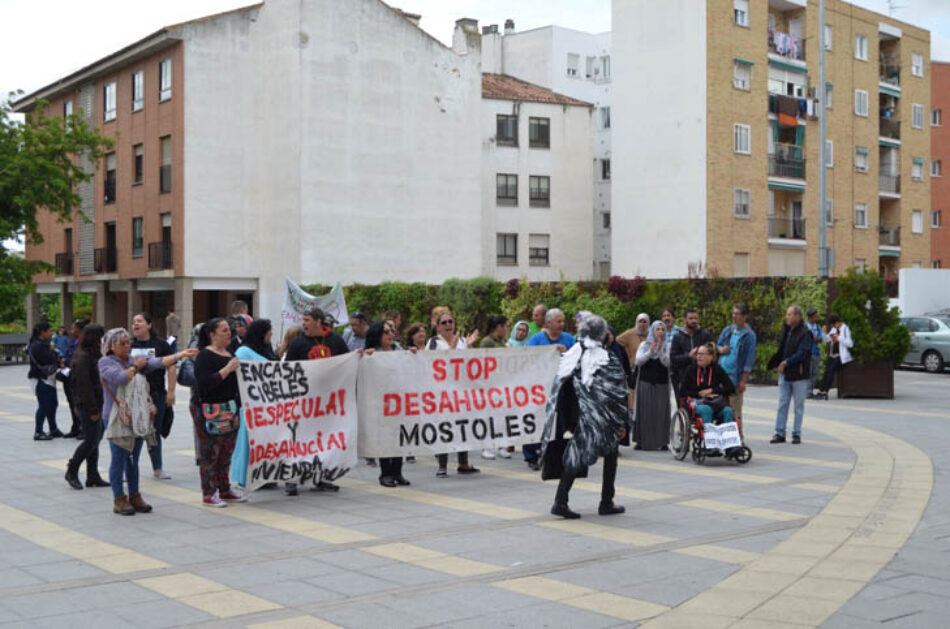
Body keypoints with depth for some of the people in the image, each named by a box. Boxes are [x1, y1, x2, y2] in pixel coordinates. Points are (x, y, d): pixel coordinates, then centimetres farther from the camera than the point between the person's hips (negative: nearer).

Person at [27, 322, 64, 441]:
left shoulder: (44, 344, 15)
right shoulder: (37, 346, -18)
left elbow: (52, 359, 19)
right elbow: (48, 359, -26)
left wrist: (59, 362, 0)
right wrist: (52, 350, -8)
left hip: (48, 378, 10)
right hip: (41, 379, -10)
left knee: (53, 403, 16)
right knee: (43, 405, -8)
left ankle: (53, 429, 27)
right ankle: (38, 433, -3)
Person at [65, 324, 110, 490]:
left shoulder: (94, 355, 15)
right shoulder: (83, 357, -15)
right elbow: (83, 384, -20)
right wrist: (93, 409, -20)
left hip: (97, 404, 10)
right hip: (88, 405, -10)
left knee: (95, 439, 11)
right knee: (91, 440, -7)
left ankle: (93, 476, 15)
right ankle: (71, 471, 7)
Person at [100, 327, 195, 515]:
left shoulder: (135, 360, 12)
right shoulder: (105, 362, -4)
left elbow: (159, 362, 0)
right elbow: (118, 378, -22)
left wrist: (181, 354, -12)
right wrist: (134, 367, -7)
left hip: (138, 418, 6)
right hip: (117, 419, -6)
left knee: (133, 459, 12)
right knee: (119, 459, -2)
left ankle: (134, 496, 19)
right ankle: (119, 500, 5)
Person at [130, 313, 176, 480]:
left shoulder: (160, 345, 3)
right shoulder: (129, 345, 7)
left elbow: (171, 368, 2)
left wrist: (171, 392, -5)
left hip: (156, 396, 0)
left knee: (155, 432, 9)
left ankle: (157, 468, 19)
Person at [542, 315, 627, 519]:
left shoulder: (569, 356, 2)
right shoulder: (607, 359, -11)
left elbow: (559, 391, 5)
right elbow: (618, 393, -11)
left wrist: (568, 423, 12)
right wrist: (621, 423, -3)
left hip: (578, 418, 4)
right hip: (603, 419, -4)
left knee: (575, 456, 9)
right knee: (610, 456, 15)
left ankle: (560, 501, -4)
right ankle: (606, 503, 18)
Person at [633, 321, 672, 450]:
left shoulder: (667, 346, 7)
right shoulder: (644, 345, 8)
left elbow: (667, 363, -6)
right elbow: (638, 361, -4)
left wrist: (660, 351, -18)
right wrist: (650, 351, -15)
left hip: (661, 384, 0)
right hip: (645, 382, 0)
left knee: (660, 412, -3)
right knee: (644, 411, -2)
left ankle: (661, 441, 0)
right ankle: (641, 441, 1)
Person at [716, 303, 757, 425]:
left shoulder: (749, 335, -5)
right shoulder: (727, 330, 12)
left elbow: (750, 359, -7)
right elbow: (717, 345, 23)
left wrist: (743, 380, -12)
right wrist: (720, 349, -3)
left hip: (736, 376, -5)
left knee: (735, 410, -3)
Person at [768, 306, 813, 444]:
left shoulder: (805, 333, -12)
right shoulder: (786, 330, 11)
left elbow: (802, 353, -19)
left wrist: (786, 363, -20)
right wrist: (777, 364, 4)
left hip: (799, 375, -7)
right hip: (784, 373, 7)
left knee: (799, 405, 4)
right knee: (782, 404, 7)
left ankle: (796, 434, 11)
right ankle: (780, 433, 11)